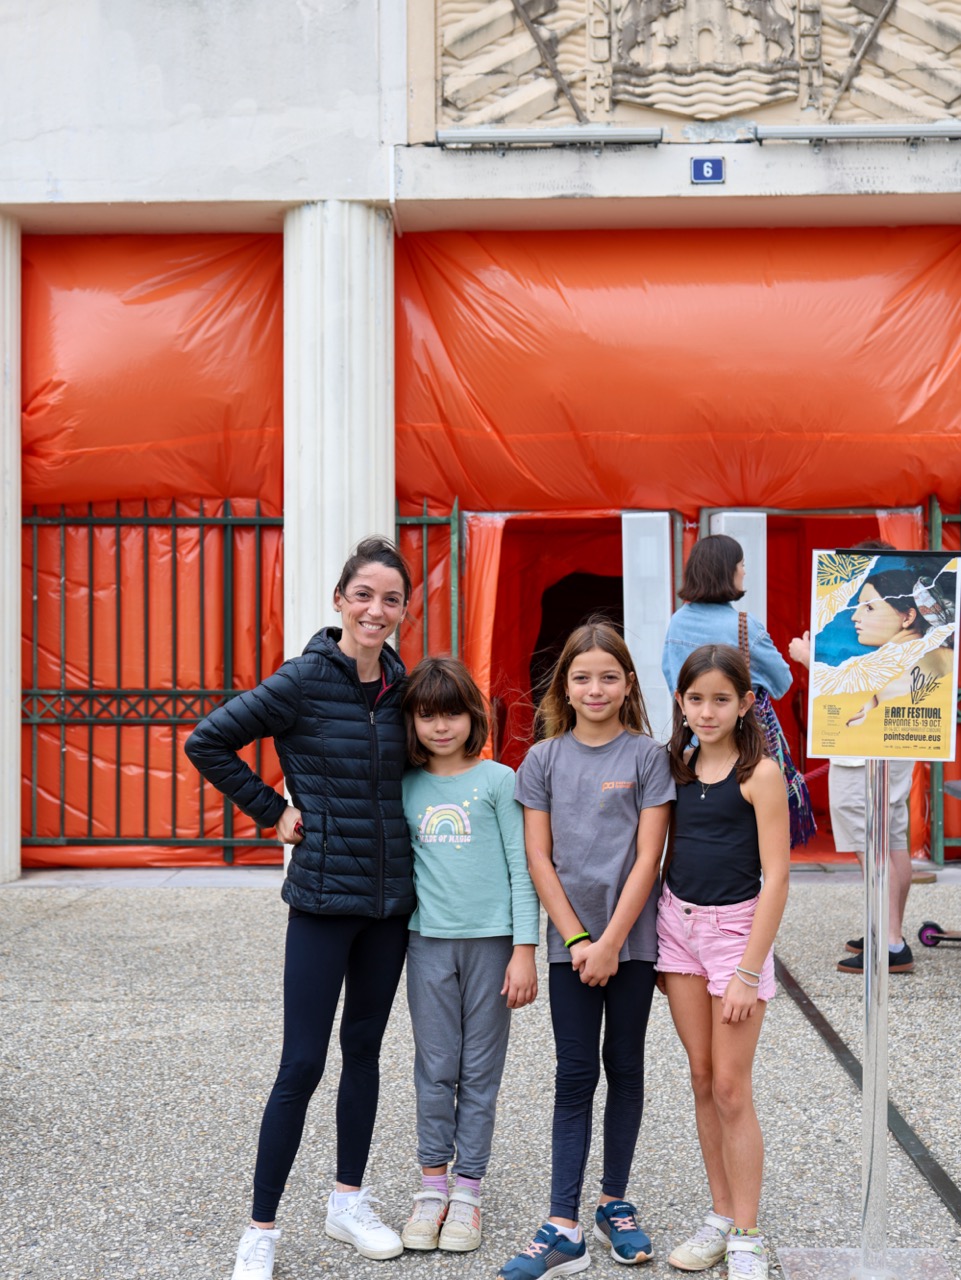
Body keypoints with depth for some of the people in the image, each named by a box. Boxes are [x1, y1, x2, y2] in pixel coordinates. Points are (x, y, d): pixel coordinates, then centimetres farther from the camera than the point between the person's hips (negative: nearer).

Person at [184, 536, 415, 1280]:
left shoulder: (402, 686, 4)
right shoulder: (303, 681, -12)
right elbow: (208, 742, -9)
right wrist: (272, 811, -7)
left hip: (391, 896, 5)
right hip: (323, 896, -5)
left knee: (364, 1048, 15)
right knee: (303, 1063, -3)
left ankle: (349, 1202, 30)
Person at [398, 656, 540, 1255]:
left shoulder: (498, 780, -1)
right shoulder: (405, 787, 7)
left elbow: (521, 868, -2)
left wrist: (524, 951, -6)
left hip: (490, 938, -2)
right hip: (428, 939, 2)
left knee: (480, 1070, 6)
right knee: (435, 1069, 7)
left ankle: (468, 1191, 17)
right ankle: (433, 1187, 20)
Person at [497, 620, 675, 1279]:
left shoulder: (648, 755, -3)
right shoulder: (544, 759, 2)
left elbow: (647, 856, -7)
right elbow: (540, 859, 0)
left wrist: (612, 942, -12)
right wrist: (578, 938, -8)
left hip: (632, 938, -1)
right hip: (569, 941, 1)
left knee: (625, 1068, 10)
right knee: (575, 1076, 3)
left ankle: (615, 1205, 24)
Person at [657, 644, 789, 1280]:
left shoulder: (760, 773, -11)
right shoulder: (679, 765, 6)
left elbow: (776, 876, -13)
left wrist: (748, 971, -16)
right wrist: (663, 944, 7)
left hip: (736, 927, -5)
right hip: (677, 924, 5)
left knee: (731, 1087, -2)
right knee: (702, 1079, 11)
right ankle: (721, 1216, 23)